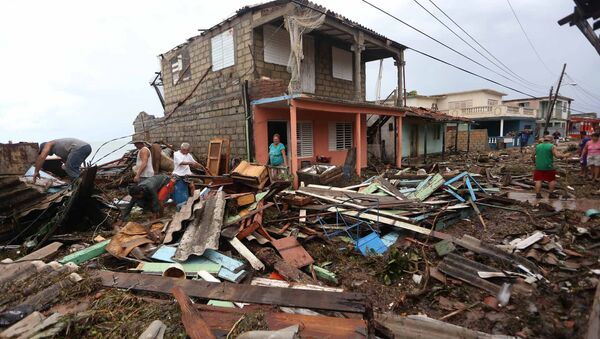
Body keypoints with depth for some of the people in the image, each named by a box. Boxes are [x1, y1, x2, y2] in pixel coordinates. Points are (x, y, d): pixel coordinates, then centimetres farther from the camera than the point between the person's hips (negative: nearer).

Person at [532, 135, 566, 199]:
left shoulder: (538, 146, 8)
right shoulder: (552, 146, -5)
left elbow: (533, 155, 12)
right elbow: (557, 155, -13)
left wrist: (534, 161, 28)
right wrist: (562, 156, 6)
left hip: (538, 166, 3)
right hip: (548, 167, -3)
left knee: (538, 180, 5)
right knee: (552, 180, 11)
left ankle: (538, 194, 3)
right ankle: (551, 194, 13)